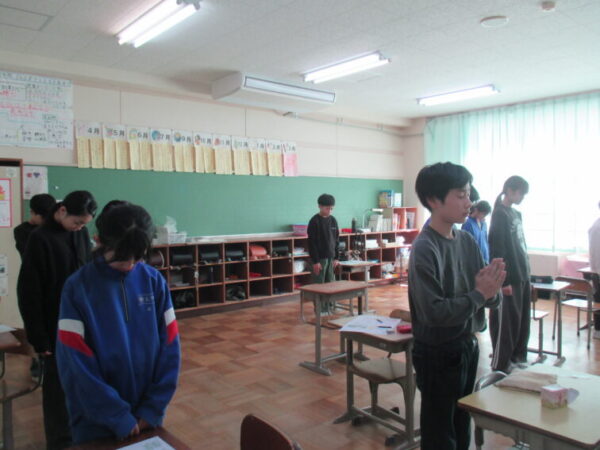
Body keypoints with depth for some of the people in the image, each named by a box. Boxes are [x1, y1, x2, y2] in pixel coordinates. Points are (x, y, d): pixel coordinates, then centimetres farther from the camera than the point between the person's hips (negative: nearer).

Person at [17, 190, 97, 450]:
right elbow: (28, 293, -12)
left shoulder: (81, 233, 2)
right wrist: (39, 337, -12)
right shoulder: (40, 239, -14)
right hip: (56, 328, -5)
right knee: (58, 385, 7)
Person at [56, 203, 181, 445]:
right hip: (97, 421, -2)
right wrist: (119, 418, -13)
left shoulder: (154, 281, -6)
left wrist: (153, 408, -7)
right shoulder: (77, 287, -13)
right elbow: (77, 364, -14)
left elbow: (170, 347, -4)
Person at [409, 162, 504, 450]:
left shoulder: (467, 241, 1)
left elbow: (492, 300, 3)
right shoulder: (424, 249, -21)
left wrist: (491, 291, -19)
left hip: (468, 347, 7)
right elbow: (434, 312, -27)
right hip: (438, 353, -7)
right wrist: (478, 294, -21)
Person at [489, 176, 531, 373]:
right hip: (509, 280, -9)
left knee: (522, 321, 15)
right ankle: (500, 367, 10)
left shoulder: (516, 214, 14)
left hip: (522, 277, 9)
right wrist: (504, 281, -19)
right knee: (506, 324, -1)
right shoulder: (500, 214, -12)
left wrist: (527, 276, 17)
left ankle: (518, 360, 29)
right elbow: (497, 251, -17)